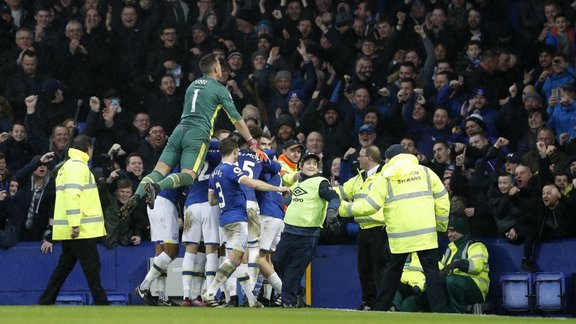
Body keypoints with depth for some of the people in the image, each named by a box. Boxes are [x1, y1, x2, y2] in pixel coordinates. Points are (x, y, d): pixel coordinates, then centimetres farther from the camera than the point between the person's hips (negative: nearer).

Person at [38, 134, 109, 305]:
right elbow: (72, 194, -21)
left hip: (68, 230, 10)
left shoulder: (67, 166, 21)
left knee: (64, 266, 11)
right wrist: (75, 224, -25)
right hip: (81, 230, -10)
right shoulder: (78, 166, -11)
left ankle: (45, 302, 11)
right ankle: (101, 303, -7)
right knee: (92, 266, -7)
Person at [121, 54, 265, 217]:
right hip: (198, 135, -6)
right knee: (188, 176, -17)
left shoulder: (193, 85, 25)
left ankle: (137, 195, -29)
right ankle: (157, 187, -43)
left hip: (180, 130, 6)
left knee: (160, 170, -4)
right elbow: (237, 120, 6)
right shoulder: (220, 89, 6)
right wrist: (253, 143, 12)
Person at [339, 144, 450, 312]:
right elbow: (442, 199, 8)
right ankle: (439, 310, -9)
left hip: (400, 236, 0)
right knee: (431, 270, 0)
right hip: (426, 233, 0)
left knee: (392, 271, 15)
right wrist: (441, 225, 19)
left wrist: (346, 208, 13)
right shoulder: (425, 172, 8)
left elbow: (369, 205, 0)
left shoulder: (386, 178, 3)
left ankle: (380, 308, 19)